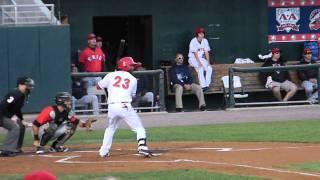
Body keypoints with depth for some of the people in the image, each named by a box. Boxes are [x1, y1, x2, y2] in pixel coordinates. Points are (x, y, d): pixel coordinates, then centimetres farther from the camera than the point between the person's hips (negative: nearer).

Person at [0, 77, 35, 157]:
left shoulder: (23, 95, 9)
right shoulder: (14, 94, -23)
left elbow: (17, 109, 20)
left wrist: (21, 120, 10)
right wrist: (11, 116, -25)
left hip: (7, 116, 11)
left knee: (21, 126, 18)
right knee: (15, 127, -23)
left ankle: (15, 148, 25)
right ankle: (6, 150, -25)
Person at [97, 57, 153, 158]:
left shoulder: (111, 75, 10)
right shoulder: (133, 79, 11)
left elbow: (98, 87, 18)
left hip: (112, 107, 3)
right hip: (125, 106, -2)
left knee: (110, 128, 24)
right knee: (139, 128, 6)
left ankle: (104, 151, 20)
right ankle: (142, 147, -15)